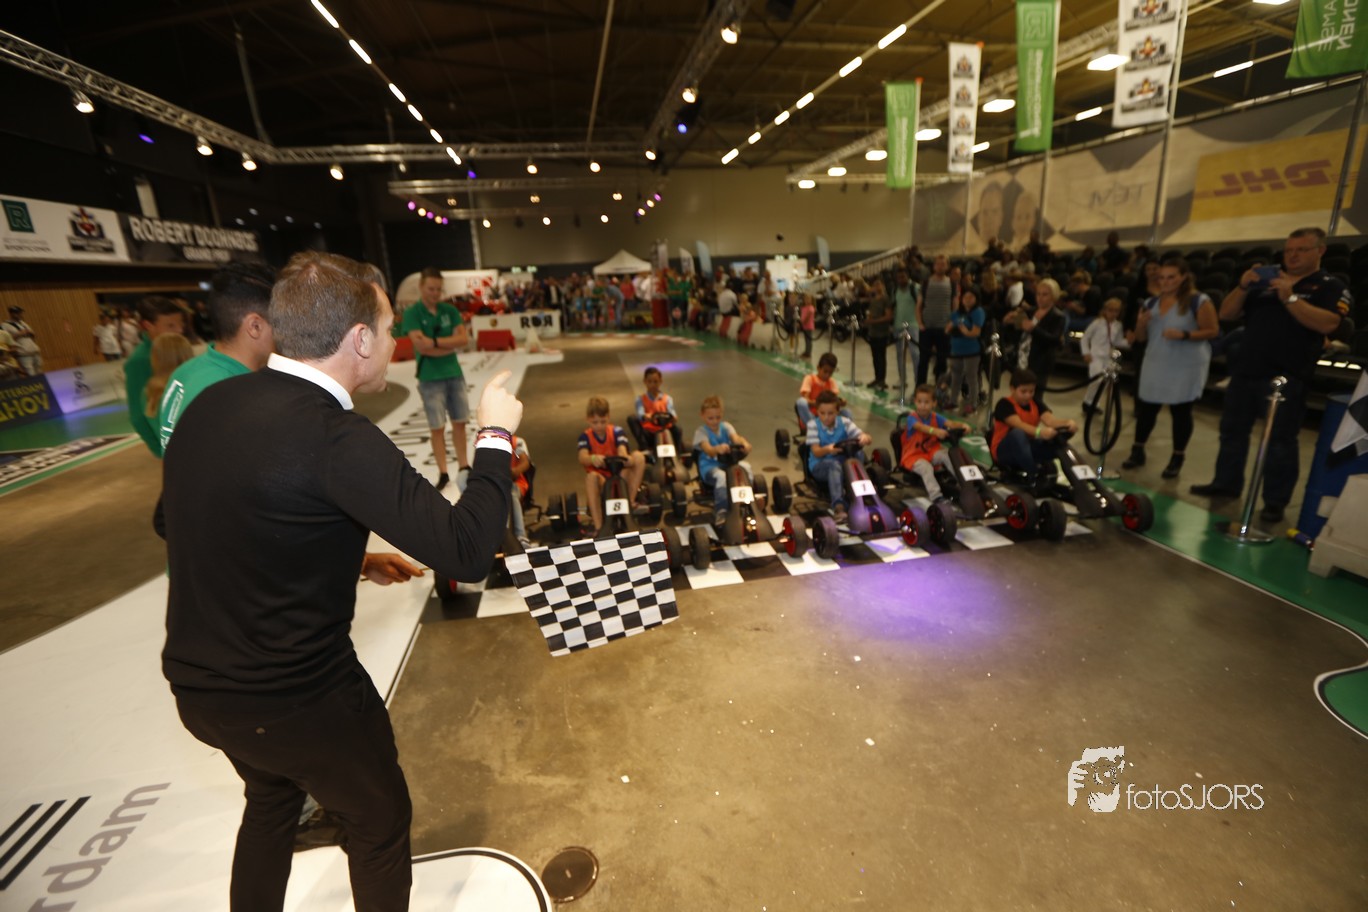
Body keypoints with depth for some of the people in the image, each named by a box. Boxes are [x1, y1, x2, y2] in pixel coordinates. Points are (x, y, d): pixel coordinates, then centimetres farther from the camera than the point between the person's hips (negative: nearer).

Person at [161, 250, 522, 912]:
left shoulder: (209, 404, -3)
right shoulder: (336, 437, -29)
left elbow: (232, 539, 9)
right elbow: (467, 552, -30)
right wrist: (495, 434, -19)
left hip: (198, 683, 8)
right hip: (297, 699, -7)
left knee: (271, 798, 36)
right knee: (380, 820, 21)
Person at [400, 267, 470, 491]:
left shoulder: (450, 311, 6)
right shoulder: (412, 314, -6)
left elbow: (464, 338, -5)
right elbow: (421, 346, -17)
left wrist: (436, 342, -15)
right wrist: (451, 345, -10)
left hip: (455, 374, 4)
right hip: (430, 378, -4)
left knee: (459, 422, 10)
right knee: (437, 428, 1)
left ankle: (463, 466, 22)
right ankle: (443, 473, 10)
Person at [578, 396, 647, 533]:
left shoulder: (616, 431, -2)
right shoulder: (585, 436, -3)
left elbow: (622, 450, -21)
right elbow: (582, 458, -22)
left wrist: (626, 458, -47)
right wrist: (592, 459, -47)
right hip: (601, 481, 0)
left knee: (638, 456, -23)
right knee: (591, 477, -36)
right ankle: (598, 527, -36)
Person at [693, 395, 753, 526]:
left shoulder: (725, 426, 6)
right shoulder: (701, 432, -6)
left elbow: (735, 438, -16)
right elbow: (708, 449, -26)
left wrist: (744, 443, -42)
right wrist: (718, 449, -51)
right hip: (709, 467, -4)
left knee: (746, 467, -24)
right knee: (721, 476, -36)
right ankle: (720, 511, -27)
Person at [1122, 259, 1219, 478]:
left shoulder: (1199, 302, -9)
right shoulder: (1151, 303, 6)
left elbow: (1213, 331, -10)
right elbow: (1141, 337, 9)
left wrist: (1184, 335, -25)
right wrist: (1141, 324, -12)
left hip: (1187, 367, -4)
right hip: (1155, 365, 5)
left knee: (1181, 411, 3)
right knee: (1145, 409, 6)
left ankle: (1177, 459, 15)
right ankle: (1137, 452, 19)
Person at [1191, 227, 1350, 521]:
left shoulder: (1330, 287, 0)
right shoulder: (1266, 280, 13)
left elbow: (1327, 324, -16)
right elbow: (1226, 314, 7)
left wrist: (1290, 298, -22)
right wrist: (1243, 287, -9)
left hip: (1286, 376, -5)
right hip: (1246, 370, 5)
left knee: (1281, 440, 1)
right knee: (1232, 430, 12)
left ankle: (1275, 501, 9)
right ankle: (1226, 483, 25)